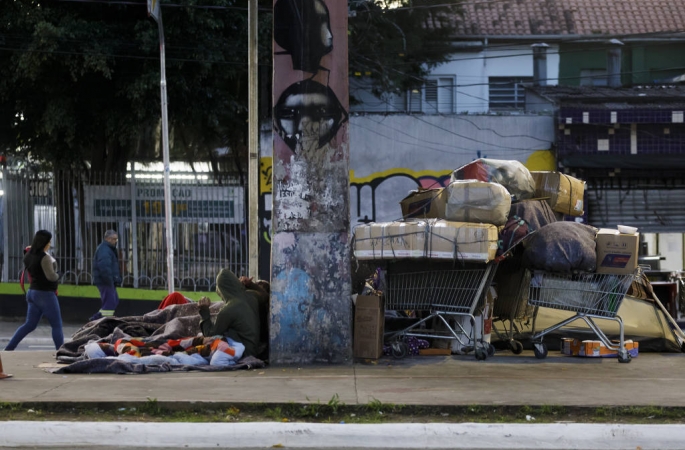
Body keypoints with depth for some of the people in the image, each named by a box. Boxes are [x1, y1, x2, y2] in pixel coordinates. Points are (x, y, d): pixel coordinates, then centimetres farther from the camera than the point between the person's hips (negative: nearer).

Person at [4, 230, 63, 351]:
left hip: (33, 293, 8)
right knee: (57, 325, 3)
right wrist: (57, 276, 1)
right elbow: (51, 276, -19)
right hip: (45, 295, -8)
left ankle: (8, 349, 4)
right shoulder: (44, 257, -19)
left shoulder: (28, 256, 7)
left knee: (29, 325, 11)